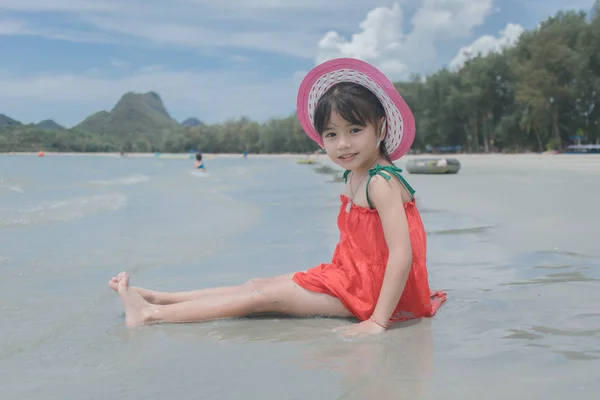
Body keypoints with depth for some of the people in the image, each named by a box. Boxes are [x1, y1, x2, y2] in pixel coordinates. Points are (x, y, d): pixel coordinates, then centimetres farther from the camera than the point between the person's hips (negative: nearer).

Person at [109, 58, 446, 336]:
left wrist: (378, 321, -29)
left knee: (266, 296, -9)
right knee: (259, 286, 5)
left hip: (371, 288, -8)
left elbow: (402, 255, -27)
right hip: (352, 275, 8)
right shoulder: (355, 177, 9)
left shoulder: (381, 183, -20)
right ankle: (156, 299, 9)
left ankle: (152, 315, -4)